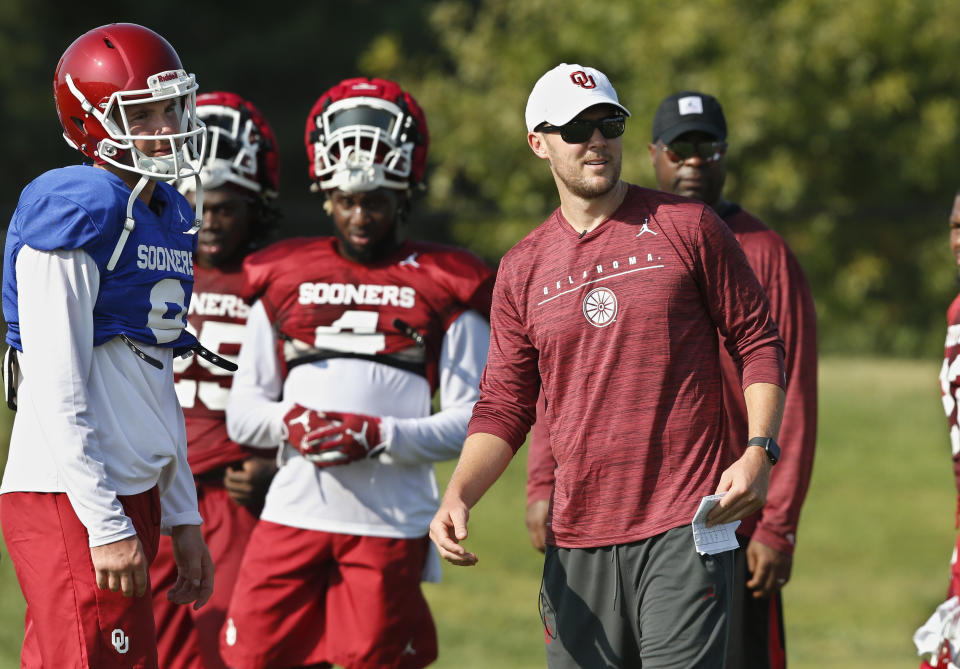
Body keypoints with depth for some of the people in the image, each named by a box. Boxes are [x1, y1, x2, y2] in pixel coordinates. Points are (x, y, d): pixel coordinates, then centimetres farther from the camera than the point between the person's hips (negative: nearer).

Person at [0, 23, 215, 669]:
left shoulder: (167, 216, 16)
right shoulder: (75, 215, -12)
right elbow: (58, 392, -16)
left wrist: (182, 518, 20)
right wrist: (106, 527, -19)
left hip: (133, 494, 9)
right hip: (71, 501, -9)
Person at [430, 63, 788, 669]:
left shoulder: (687, 228, 2)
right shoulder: (523, 270, 11)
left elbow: (759, 343, 4)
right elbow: (504, 407, 11)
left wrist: (759, 451, -10)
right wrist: (458, 496, -5)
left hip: (683, 528, -3)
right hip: (579, 539, 4)